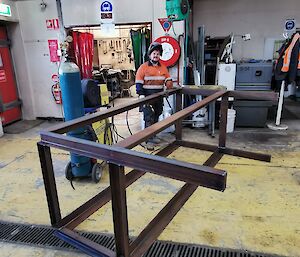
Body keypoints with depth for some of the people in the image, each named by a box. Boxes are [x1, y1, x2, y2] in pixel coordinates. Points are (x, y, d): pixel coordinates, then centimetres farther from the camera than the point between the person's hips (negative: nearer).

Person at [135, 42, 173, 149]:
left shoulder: (163, 67, 12)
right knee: (149, 118, -7)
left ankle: (153, 135, 27)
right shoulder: (144, 67, -4)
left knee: (156, 117, 13)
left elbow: (168, 79, 14)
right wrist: (141, 94, -18)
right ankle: (148, 139, -2)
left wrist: (169, 88, -7)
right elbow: (139, 82, -8)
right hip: (148, 97, -6)